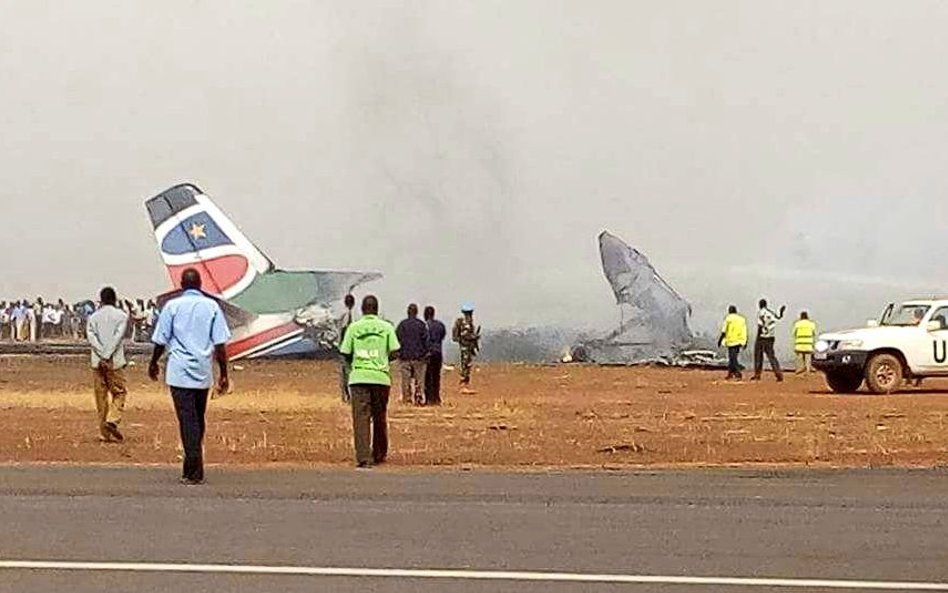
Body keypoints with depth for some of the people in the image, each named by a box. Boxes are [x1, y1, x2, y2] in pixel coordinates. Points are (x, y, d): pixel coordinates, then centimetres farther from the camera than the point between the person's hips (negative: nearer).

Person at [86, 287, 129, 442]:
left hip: (97, 361, 3)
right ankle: (112, 420, -18)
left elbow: (91, 336, -4)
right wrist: (108, 355, -13)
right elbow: (118, 336, -10)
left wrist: (102, 355, -10)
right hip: (115, 361, -3)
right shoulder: (121, 316, 2)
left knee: (101, 396, 7)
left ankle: (104, 432, 6)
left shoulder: (93, 317, 9)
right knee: (119, 392, 5)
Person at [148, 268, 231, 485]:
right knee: (198, 420, 15)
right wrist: (223, 374, 5)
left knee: (188, 421, -5)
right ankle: (193, 469, 21)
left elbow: (161, 341, 2)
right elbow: (220, 344, 0)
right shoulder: (212, 306, 4)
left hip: (179, 372, -3)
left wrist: (154, 363, 19)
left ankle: (193, 472, -11)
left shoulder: (172, 306, -2)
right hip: (203, 372, 3)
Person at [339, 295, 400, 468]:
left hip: (358, 376, -1)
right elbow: (394, 353, 0)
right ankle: (379, 455, 25)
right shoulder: (386, 327, 3)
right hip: (381, 376, 1)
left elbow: (346, 354, 2)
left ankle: (363, 458, -14)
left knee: (361, 417, -3)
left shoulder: (353, 327, 3)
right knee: (379, 418, 15)